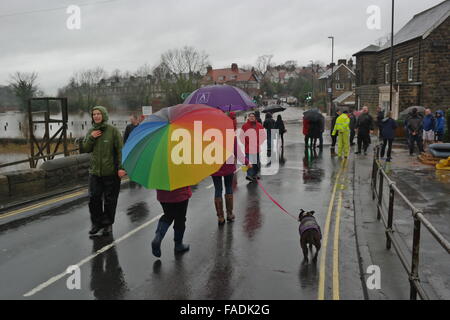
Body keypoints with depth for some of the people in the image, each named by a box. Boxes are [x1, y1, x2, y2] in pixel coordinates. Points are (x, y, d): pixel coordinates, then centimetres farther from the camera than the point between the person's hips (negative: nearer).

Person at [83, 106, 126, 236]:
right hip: (94, 172, 4)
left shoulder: (113, 130, -5)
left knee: (110, 199, 6)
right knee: (94, 198, 2)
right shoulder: (91, 131, 10)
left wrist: (121, 167, -15)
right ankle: (97, 222, 18)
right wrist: (91, 138, -7)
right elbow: (86, 149, 11)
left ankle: (108, 223, 20)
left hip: (111, 172, -4)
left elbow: (120, 149, -8)